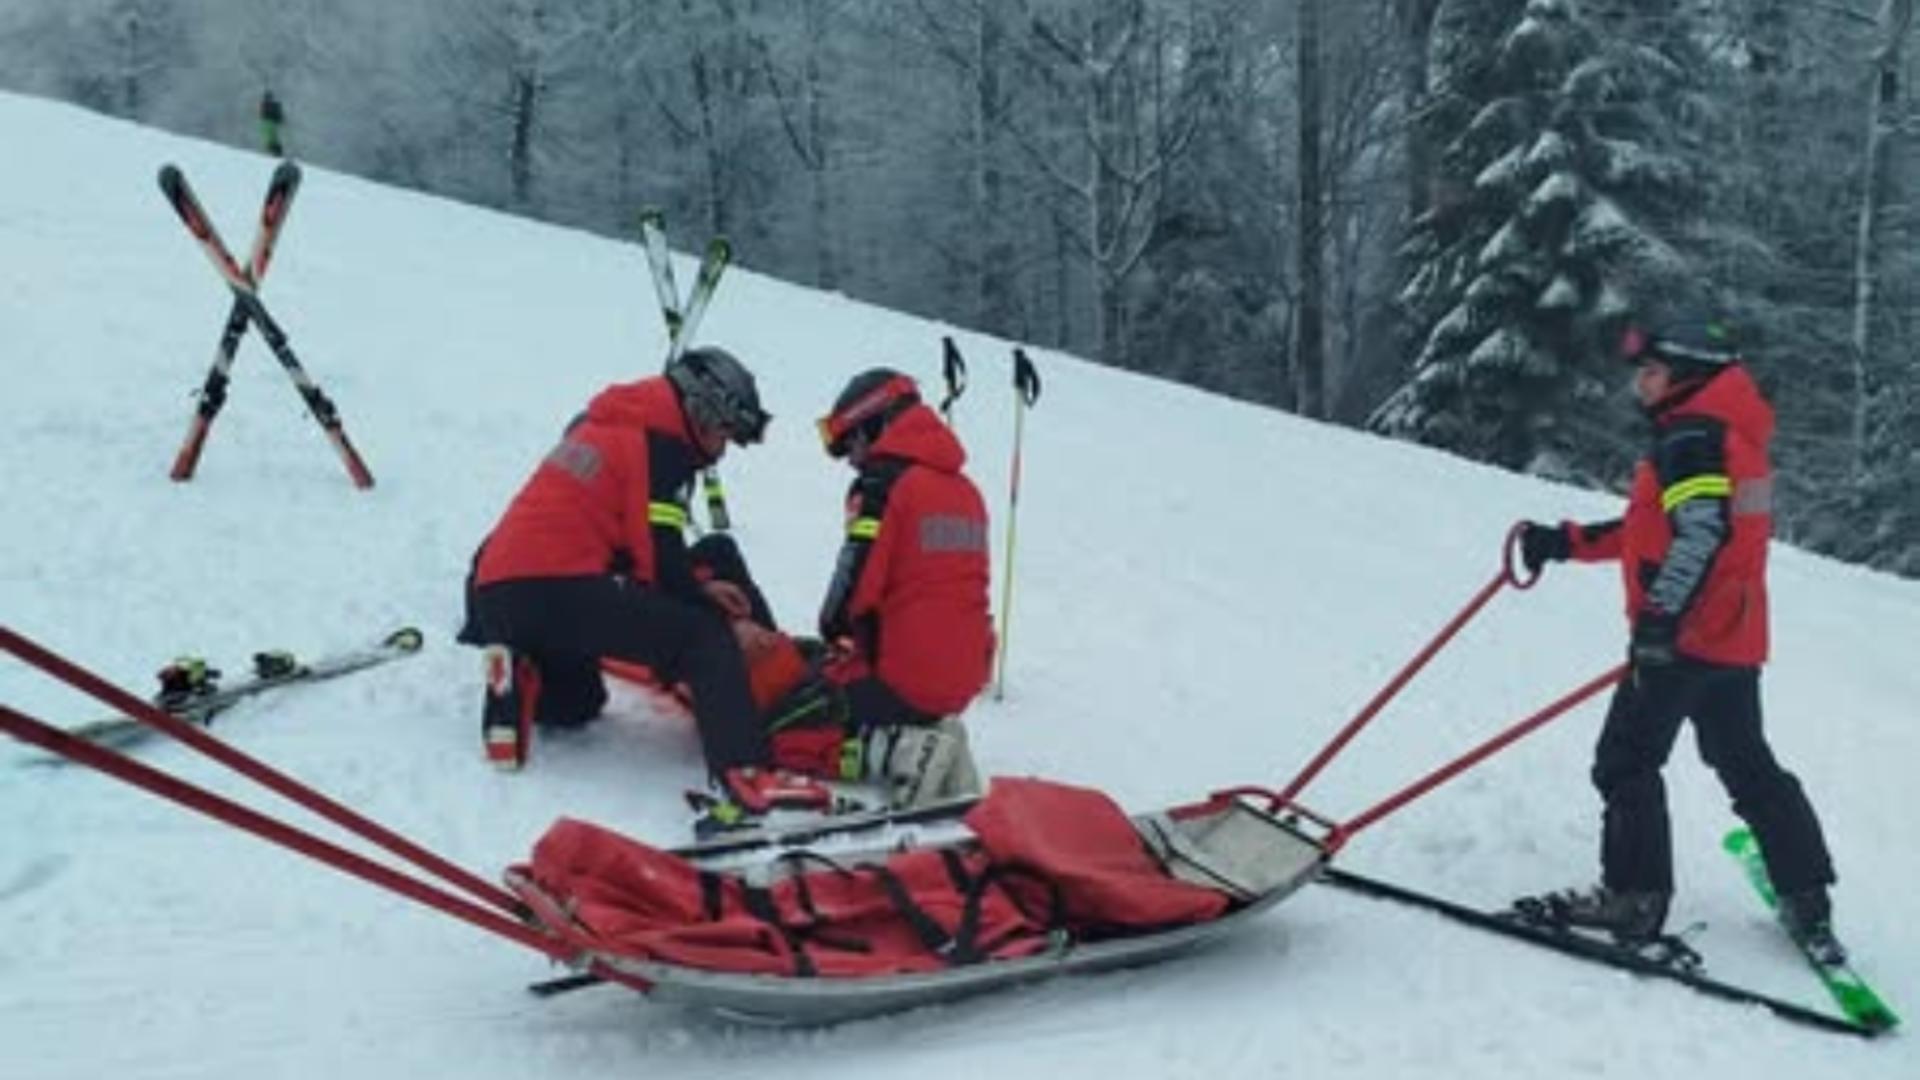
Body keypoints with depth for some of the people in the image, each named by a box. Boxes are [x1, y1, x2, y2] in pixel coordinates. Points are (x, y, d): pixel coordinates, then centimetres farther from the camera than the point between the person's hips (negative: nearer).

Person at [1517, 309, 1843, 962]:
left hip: (1685, 636, -10)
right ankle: (1807, 902, 21)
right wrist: (1564, 542, 20)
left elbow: (1701, 531, -27)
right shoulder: (1724, 434, 19)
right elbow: (1648, 530, 22)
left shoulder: (1692, 435, -12)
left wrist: (1662, 615, -32)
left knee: (1626, 761, -1)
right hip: (1734, 639, 10)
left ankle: (1633, 897, 3)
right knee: (1748, 767, 17)